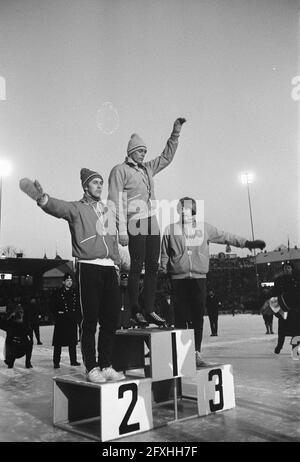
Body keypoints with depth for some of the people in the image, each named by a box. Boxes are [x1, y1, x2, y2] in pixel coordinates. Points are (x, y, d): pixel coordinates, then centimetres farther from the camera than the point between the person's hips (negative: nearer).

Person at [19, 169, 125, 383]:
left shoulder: (107, 210, 19)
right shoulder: (77, 208, 1)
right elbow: (59, 207, -20)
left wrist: (117, 262, 15)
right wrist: (43, 199, -41)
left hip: (109, 269, 6)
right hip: (89, 268, -6)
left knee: (111, 320, 8)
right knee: (90, 321, -1)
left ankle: (106, 365, 20)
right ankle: (92, 368, 10)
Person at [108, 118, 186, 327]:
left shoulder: (147, 168, 20)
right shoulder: (120, 170, 0)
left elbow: (166, 157, 33)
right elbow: (116, 201, -8)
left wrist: (176, 133, 26)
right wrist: (122, 230, -15)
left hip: (152, 224, 7)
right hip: (135, 225, -7)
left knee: (153, 267, 4)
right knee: (137, 267, -6)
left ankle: (150, 310, 10)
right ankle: (135, 312, 1)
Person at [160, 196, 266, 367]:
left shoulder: (205, 228, 9)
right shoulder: (170, 230, 7)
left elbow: (226, 237, 13)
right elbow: (164, 255, 11)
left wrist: (248, 243, 11)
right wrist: (163, 273, 8)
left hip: (199, 278, 1)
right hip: (178, 278, -1)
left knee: (198, 318, -1)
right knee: (181, 318, -1)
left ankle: (197, 353, 7)